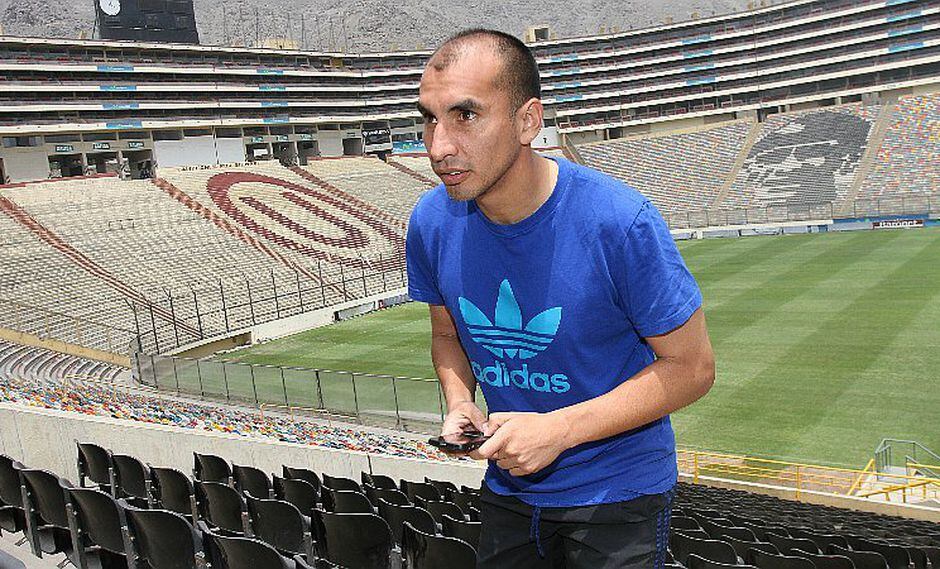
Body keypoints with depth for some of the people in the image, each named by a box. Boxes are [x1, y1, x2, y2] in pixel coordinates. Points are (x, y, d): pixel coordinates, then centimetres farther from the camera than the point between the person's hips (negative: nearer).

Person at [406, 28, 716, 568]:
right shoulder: (432, 222, -11)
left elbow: (691, 367, -18)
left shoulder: (621, 223, -26)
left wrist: (558, 429, -25)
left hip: (618, 490, -4)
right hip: (507, 488, 5)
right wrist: (459, 403, -14)